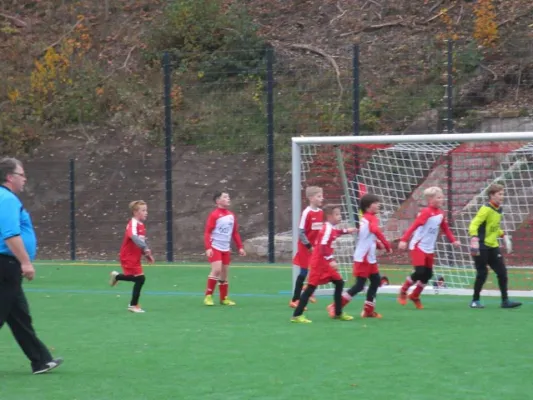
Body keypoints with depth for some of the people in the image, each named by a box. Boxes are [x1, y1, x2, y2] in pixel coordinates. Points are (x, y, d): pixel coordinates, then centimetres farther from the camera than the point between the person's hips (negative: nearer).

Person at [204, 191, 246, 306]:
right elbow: (207, 233, -13)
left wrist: (240, 247, 11)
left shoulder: (232, 215, 9)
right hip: (215, 248, -6)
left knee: (225, 273, 9)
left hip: (226, 249, 6)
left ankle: (224, 298, 18)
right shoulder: (214, 215, -10)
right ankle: (208, 296, -9)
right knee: (217, 270, -18)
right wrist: (208, 248, -22)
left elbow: (235, 233, 16)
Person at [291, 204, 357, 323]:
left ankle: (338, 313, 20)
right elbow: (322, 247, -27)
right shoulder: (327, 229, -18)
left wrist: (346, 231, 30)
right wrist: (331, 260, -30)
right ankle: (297, 315, -7)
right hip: (319, 263, -10)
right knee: (311, 286, -9)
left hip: (325, 264, 10)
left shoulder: (331, 228, 10)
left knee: (339, 283, 11)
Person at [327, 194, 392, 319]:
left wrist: (378, 244, 6)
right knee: (359, 286, -7)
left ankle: (368, 311, 19)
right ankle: (335, 307, -3)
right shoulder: (371, 218, -12)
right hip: (363, 258, -9)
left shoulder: (365, 218, 16)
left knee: (376, 281, 13)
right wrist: (387, 246, -28)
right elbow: (376, 231, -32)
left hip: (369, 258, 9)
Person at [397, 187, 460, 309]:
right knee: (420, 272, -14)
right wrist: (403, 240, -32)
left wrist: (453, 240, 9)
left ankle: (415, 296, 25)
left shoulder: (441, 213, 4)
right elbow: (413, 226, -24)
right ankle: (403, 292, 7)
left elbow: (445, 228, 18)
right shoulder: (426, 212, -18)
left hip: (429, 249, 7)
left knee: (428, 274, 7)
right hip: (418, 246, -7)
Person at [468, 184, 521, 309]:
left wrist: (504, 236, 19)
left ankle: (505, 301, 7)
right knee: (482, 274, -4)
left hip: (493, 247, 8)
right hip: (481, 247, -8)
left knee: (502, 272, 2)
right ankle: (475, 300, 10)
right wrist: (474, 240, -34)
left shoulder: (499, 210, 10)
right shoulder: (486, 209, -15)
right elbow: (473, 225, -23)